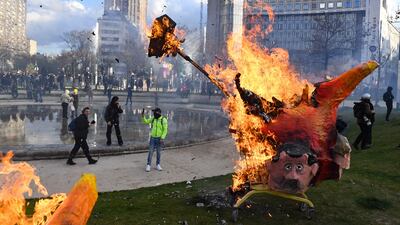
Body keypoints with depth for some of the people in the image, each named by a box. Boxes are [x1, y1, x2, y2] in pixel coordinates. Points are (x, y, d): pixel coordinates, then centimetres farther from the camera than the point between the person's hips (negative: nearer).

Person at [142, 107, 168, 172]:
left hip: (159, 138, -3)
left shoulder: (164, 120, -12)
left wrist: (162, 138, -19)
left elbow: (165, 130, -13)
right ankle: (148, 165, 3)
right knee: (151, 151, -1)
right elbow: (146, 121, 12)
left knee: (158, 152, 6)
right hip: (152, 138, 3)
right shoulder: (153, 118, 2)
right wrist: (143, 116, -5)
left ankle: (158, 165, 18)